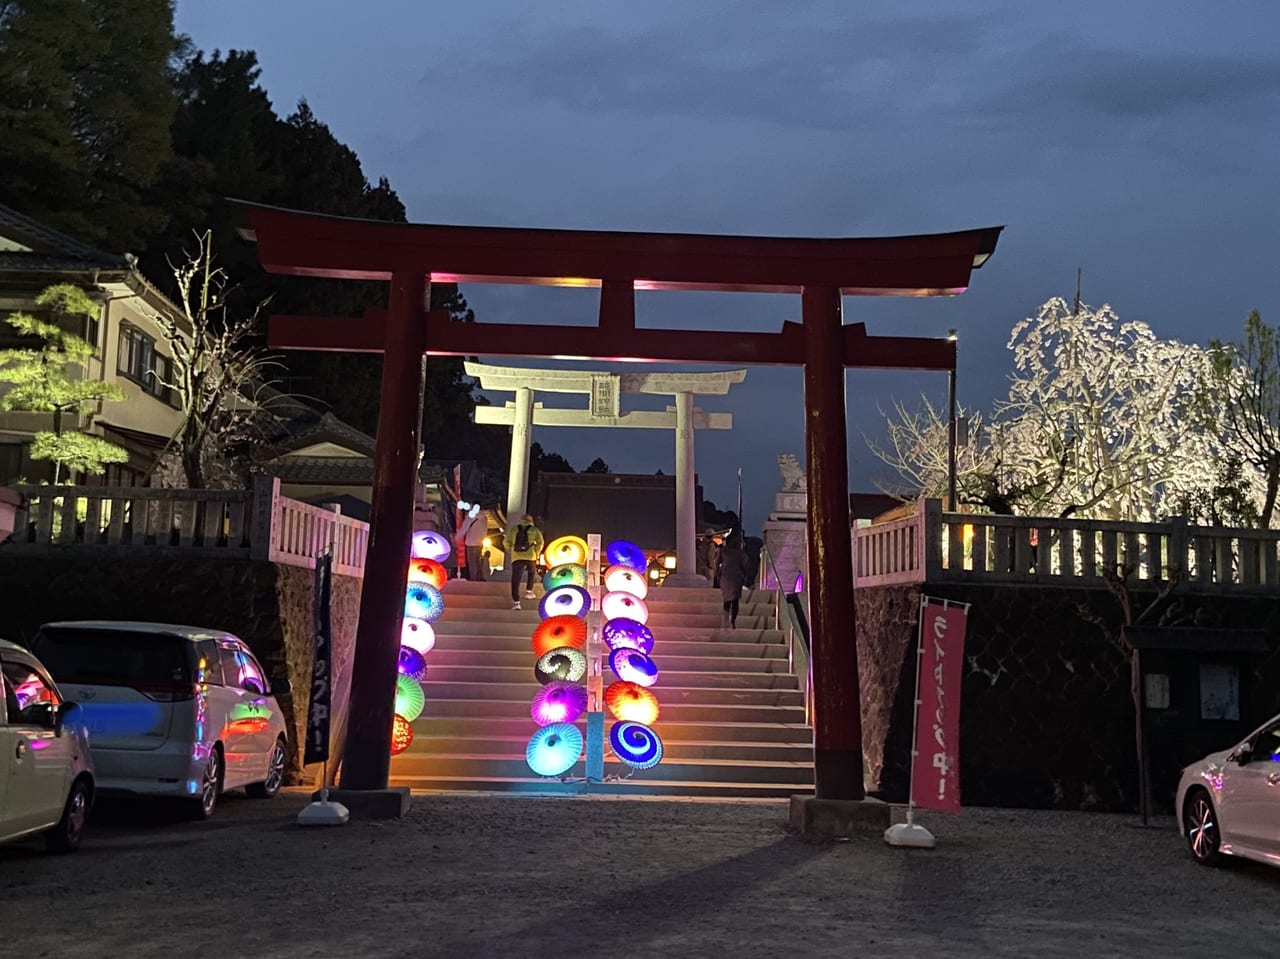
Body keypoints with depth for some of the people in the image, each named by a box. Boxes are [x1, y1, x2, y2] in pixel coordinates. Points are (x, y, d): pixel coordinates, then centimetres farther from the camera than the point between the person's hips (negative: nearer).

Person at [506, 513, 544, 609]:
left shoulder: (514, 529, 15)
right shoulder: (534, 530, 11)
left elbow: (507, 542, 9)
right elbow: (540, 542, -1)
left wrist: (510, 551, 20)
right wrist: (537, 553, 10)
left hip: (516, 557, 0)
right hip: (530, 557, 0)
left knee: (515, 579, -4)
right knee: (531, 573, 30)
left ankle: (516, 601, -15)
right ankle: (528, 591, 25)